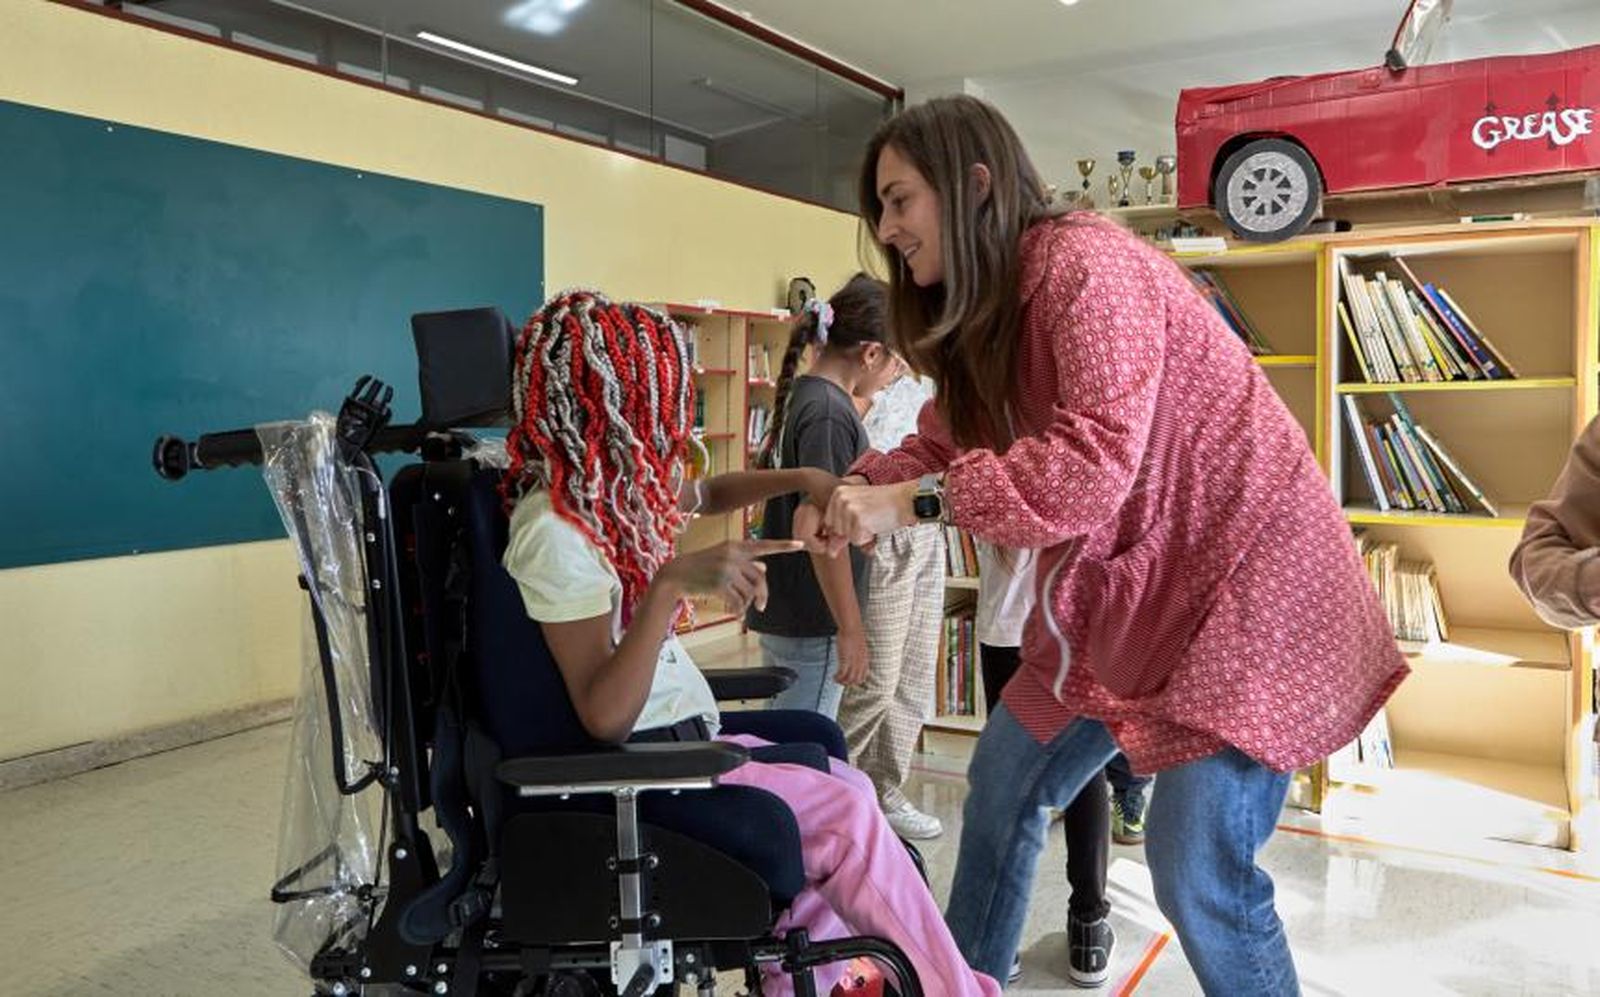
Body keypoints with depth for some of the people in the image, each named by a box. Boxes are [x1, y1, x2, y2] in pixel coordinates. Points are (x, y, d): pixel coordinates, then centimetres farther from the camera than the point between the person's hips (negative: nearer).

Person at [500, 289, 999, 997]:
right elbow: (605, 718, -27)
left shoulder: (612, 486, 2)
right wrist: (673, 583, -38)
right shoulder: (555, 532, -24)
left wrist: (802, 479, 7)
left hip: (677, 734, 9)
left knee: (845, 792, 8)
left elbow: (707, 495, 24)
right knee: (844, 812, -8)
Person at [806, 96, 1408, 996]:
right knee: (1003, 783, 14)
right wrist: (857, 493, -11)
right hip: (1119, 592, 10)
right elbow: (945, 444, 8)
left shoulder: (1082, 263, -21)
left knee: (1197, 867, -13)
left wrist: (913, 501, -30)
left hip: (1243, 579, -9)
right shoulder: (984, 313, 9)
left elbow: (1096, 463, -31)